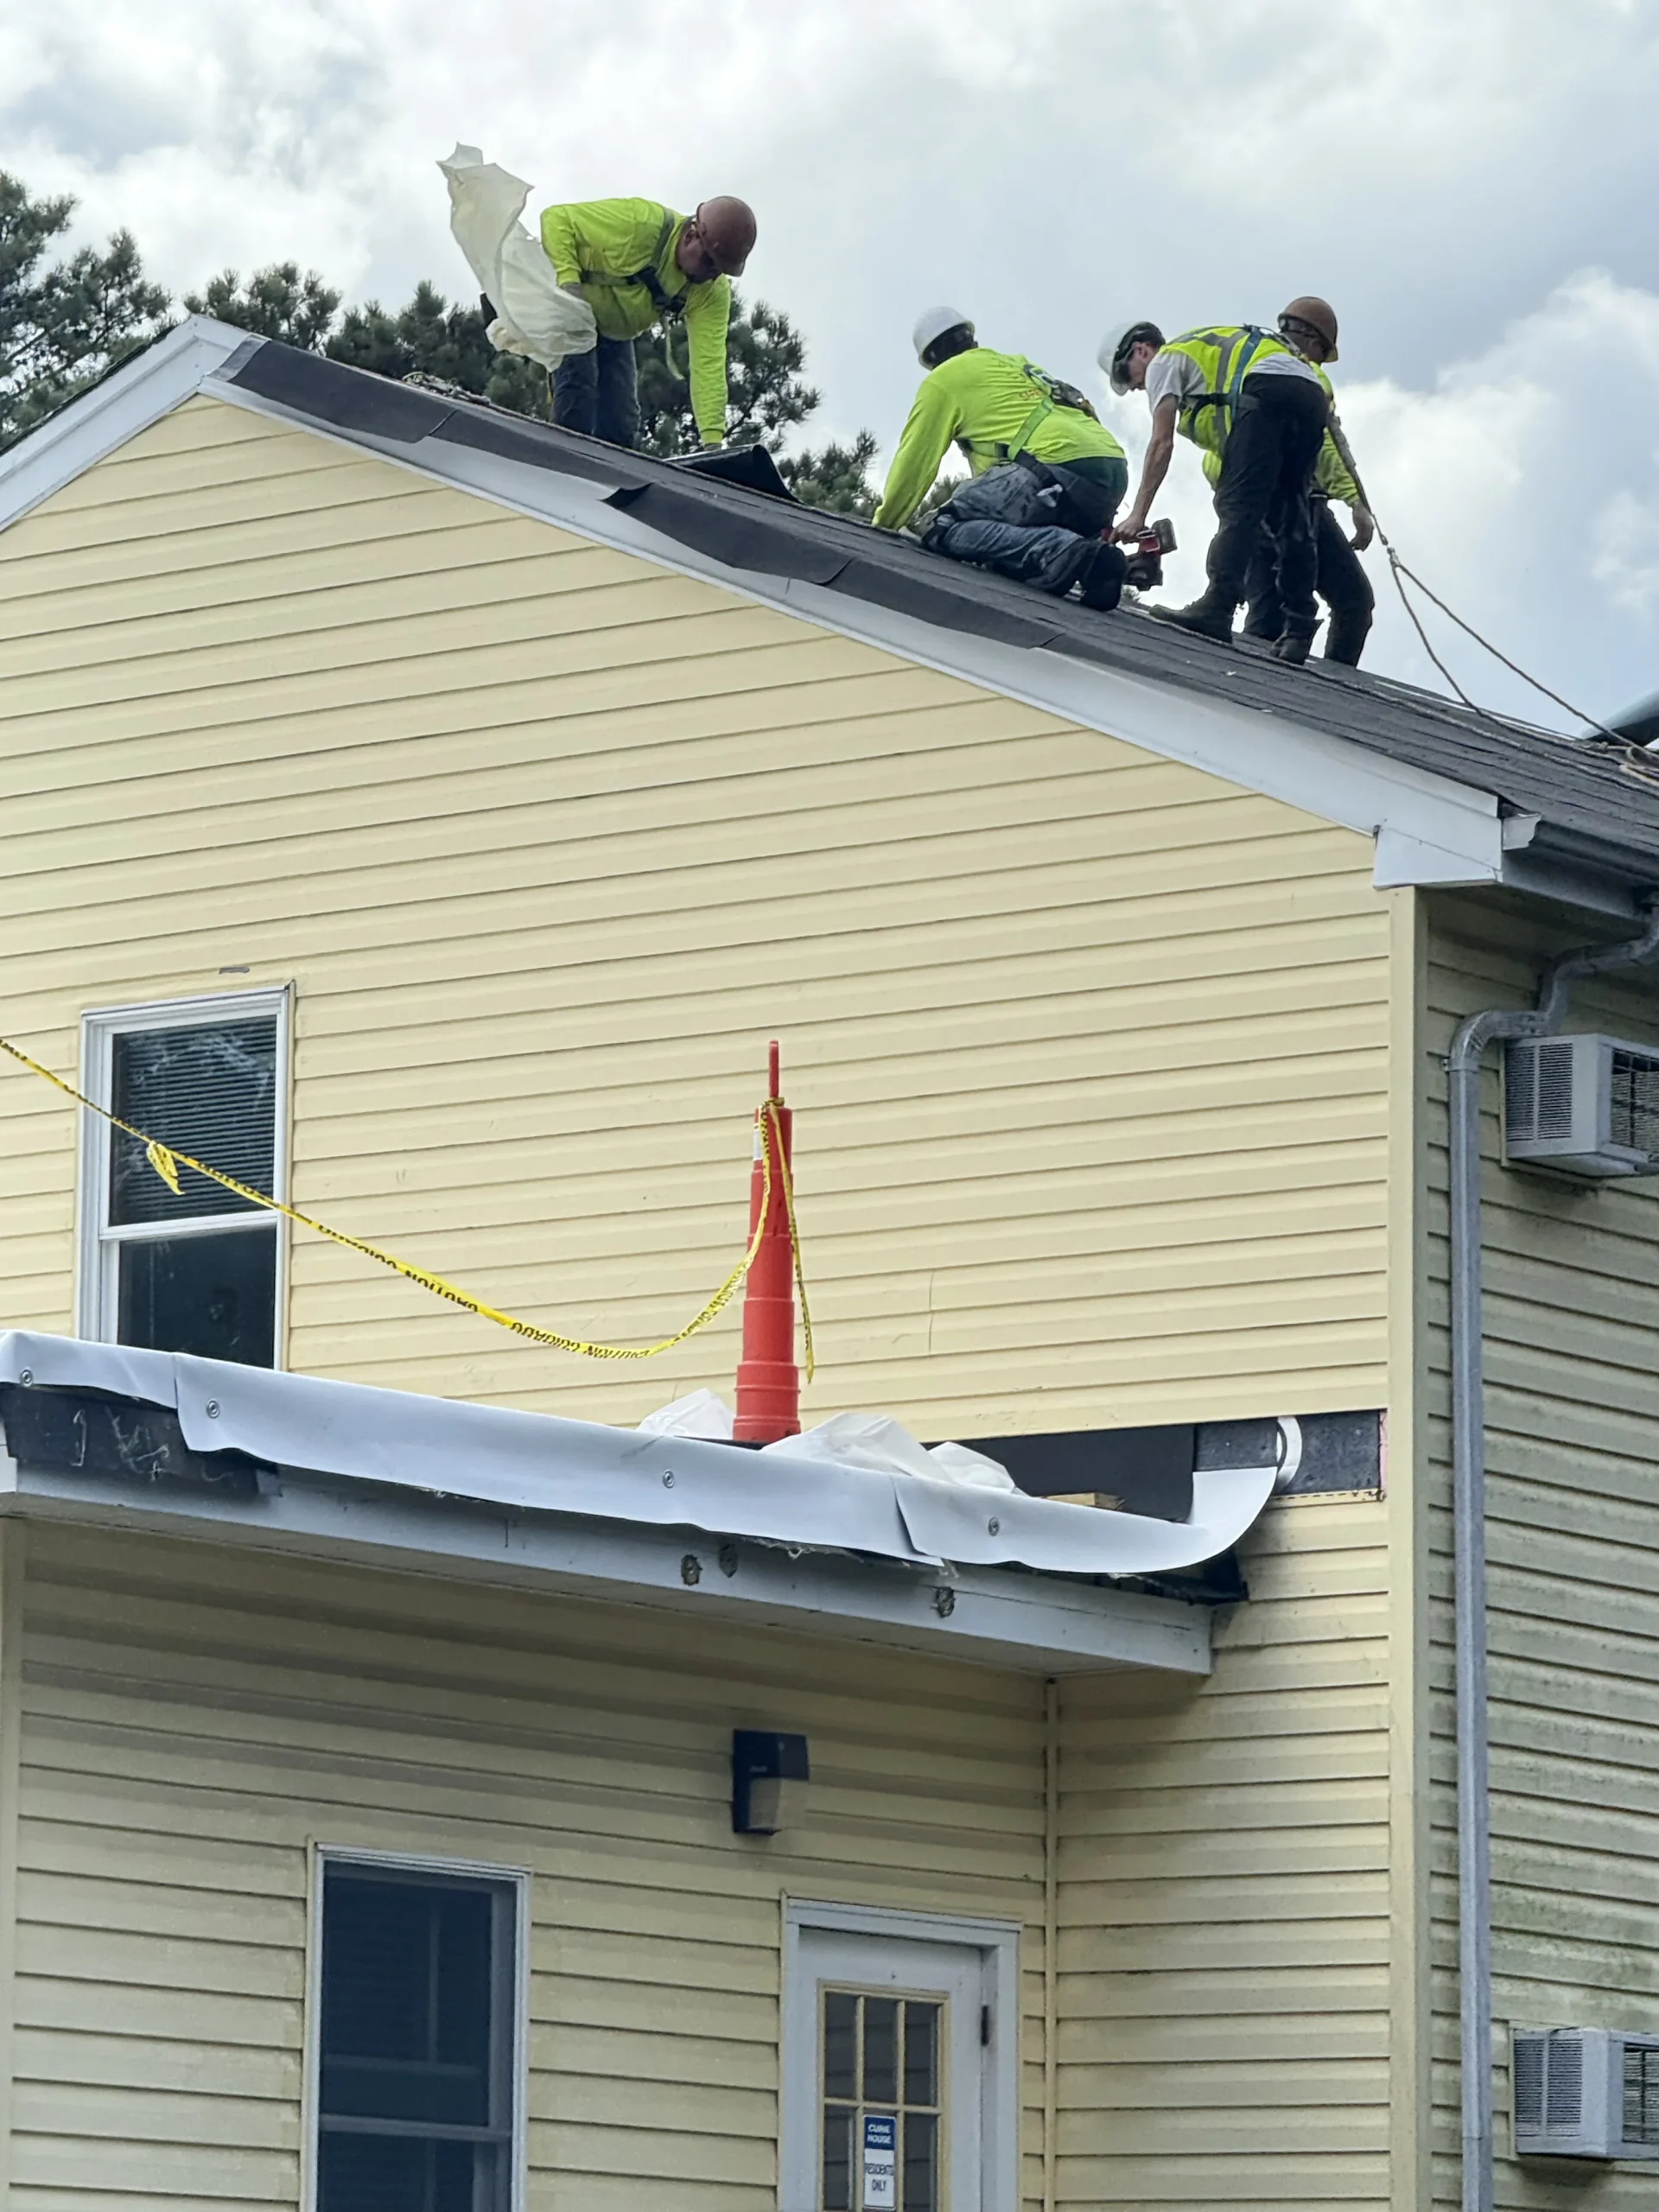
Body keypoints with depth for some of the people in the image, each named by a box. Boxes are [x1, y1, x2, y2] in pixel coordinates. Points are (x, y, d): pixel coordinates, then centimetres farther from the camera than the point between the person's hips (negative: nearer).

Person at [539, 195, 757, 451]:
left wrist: (713, 438, -35)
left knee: (621, 421, 0)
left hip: (615, 334, 6)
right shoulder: (639, 225, -36)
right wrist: (568, 280, -42)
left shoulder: (714, 292, -20)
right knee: (579, 387, -26)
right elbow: (558, 219, -28)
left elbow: (708, 362, -25)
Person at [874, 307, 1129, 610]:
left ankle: (1073, 555, -27)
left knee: (946, 530, -8)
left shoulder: (943, 380, 12)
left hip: (1060, 465, -8)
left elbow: (915, 461, 12)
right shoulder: (1022, 366, 34)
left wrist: (884, 523, 25)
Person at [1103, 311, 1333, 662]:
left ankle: (1217, 608, -26)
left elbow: (1161, 444, 4)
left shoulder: (1164, 362, 15)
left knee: (1237, 505, -13)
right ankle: (1298, 630, 0)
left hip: (1268, 388, -8)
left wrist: (1138, 514, 2)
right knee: (1291, 522, 7)